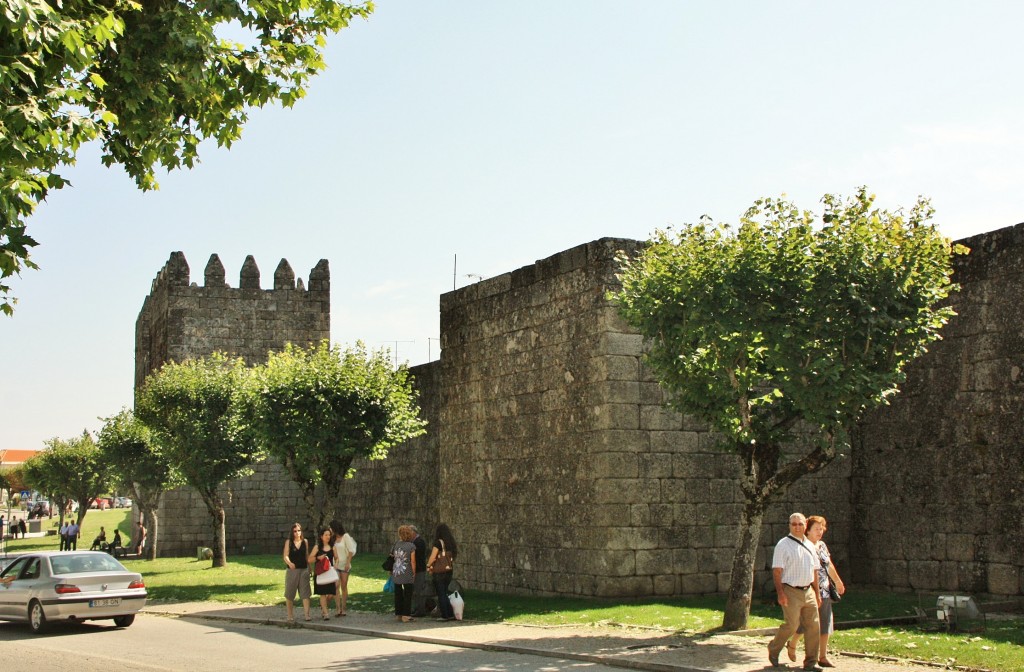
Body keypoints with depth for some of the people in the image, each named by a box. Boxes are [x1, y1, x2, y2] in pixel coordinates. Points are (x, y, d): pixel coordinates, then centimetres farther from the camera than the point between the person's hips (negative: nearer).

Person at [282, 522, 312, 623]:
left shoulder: (305, 542, 6)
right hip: (292, 570, -1)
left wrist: (309, 568, 13)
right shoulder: (288, 542, -1)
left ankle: (307, 614, -8)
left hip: (304, 570, 1)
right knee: (290, 593, 5)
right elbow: (285, 556, -9)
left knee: (305, 593, -6)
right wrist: (289, 563, -28)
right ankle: (290, 615, 16)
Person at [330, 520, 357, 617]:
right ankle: (339, 609, -17)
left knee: (344, 587, 4)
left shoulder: (345, 536, -2)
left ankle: (344, 609, 12)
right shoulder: (333, 538, 10)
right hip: (335, 565, 2)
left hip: (344, 565, -2)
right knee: (336, 585, -13)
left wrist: (348, 563, -12)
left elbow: (351, 551, -5)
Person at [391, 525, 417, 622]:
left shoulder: (396, 544, 2)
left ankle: (398, 614, 17)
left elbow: (392, 557, 5)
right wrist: (414, 573, 1)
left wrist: (391, 570, 14)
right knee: (407, 595, 4)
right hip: (407, 574, -4)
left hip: (396, 574, 4)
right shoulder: (411, 546, -9)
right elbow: (413, 561, -10)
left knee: (398, 594, 13)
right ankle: (406, 615, 1)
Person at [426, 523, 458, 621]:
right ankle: (450, 614, 13)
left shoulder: (439, 542, -13)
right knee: (444, 593, 16)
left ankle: (445, 616, 5)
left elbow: (432, 557, -13)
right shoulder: (451, 543, 7)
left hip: (439, 572, -6)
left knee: (441, 594, 3)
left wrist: (428, 566, 3)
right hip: (449, 571, 6)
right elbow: (453, 557, 7)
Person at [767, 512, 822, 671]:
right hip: (791, 591, -6)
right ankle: (773, 650, 15)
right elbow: (777, 571, -11)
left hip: (808, 591, 6)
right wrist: (780, 593, -18)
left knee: (813, 626, 3)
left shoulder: (809, 545, 14)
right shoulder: (783, 545, -6)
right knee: (791, 625, -9)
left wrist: (817, 593, 19)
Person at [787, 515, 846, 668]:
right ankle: (792, 645, 26)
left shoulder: (822, 545, 12)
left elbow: (829, 566, 25)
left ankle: (823, 657, 10)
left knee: (825, 624, 5)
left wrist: (838, 582, 33)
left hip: (824, 592, 7)